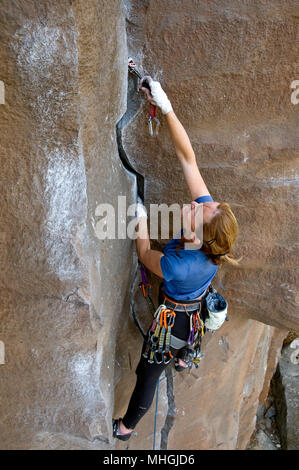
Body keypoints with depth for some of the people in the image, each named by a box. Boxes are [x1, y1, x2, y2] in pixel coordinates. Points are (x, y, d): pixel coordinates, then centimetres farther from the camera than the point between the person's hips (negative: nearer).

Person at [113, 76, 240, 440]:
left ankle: (127, 426, 48)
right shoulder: (207, 211, -30)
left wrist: (141, 219, -13)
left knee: (147, 373, 20)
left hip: (175, 319, -6)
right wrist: (166, 108, -32)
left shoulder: (177, 266, -44)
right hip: (198, 308, 7)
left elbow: (144, 254, -20)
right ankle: (181, 359, 77)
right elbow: (188, 157, -28)